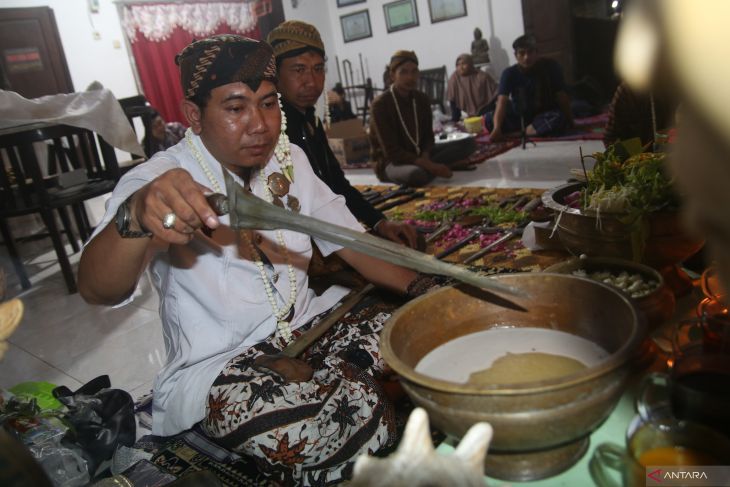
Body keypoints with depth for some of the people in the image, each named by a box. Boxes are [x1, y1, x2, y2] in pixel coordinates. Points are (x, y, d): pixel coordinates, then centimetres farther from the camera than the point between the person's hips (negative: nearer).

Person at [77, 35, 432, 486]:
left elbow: (350, 240, 3)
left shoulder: (289, 160, 2)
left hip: (307, 326, 6)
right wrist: (137, 218, -53)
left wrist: (421, 287, -14)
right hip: (218, 367, -5)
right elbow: (96, 289, -30)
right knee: (356, 421, -28)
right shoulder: (155, 180, -15)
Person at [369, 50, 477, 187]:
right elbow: (391, 152, -22)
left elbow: (428, 135, 7)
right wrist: (428, 165, -30)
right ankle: (448, 164, -14)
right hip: (391, 163, -7)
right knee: (416, 174, -42)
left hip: (418, 156, 7)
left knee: (468, 143, -4)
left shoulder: (422, 99, 3)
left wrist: (425, 156, -18)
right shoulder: (380, 104, -17)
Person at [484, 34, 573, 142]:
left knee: (558, 118, -35)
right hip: (519, 116, 1)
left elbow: (561, 95, -8)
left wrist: (569, 120, -7)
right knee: (489, 119, -24)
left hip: (545, 115, -1)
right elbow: (502, 101, -28)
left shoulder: (550, 67, -13)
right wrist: (497, 128, -44)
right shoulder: (509, 73, -15)